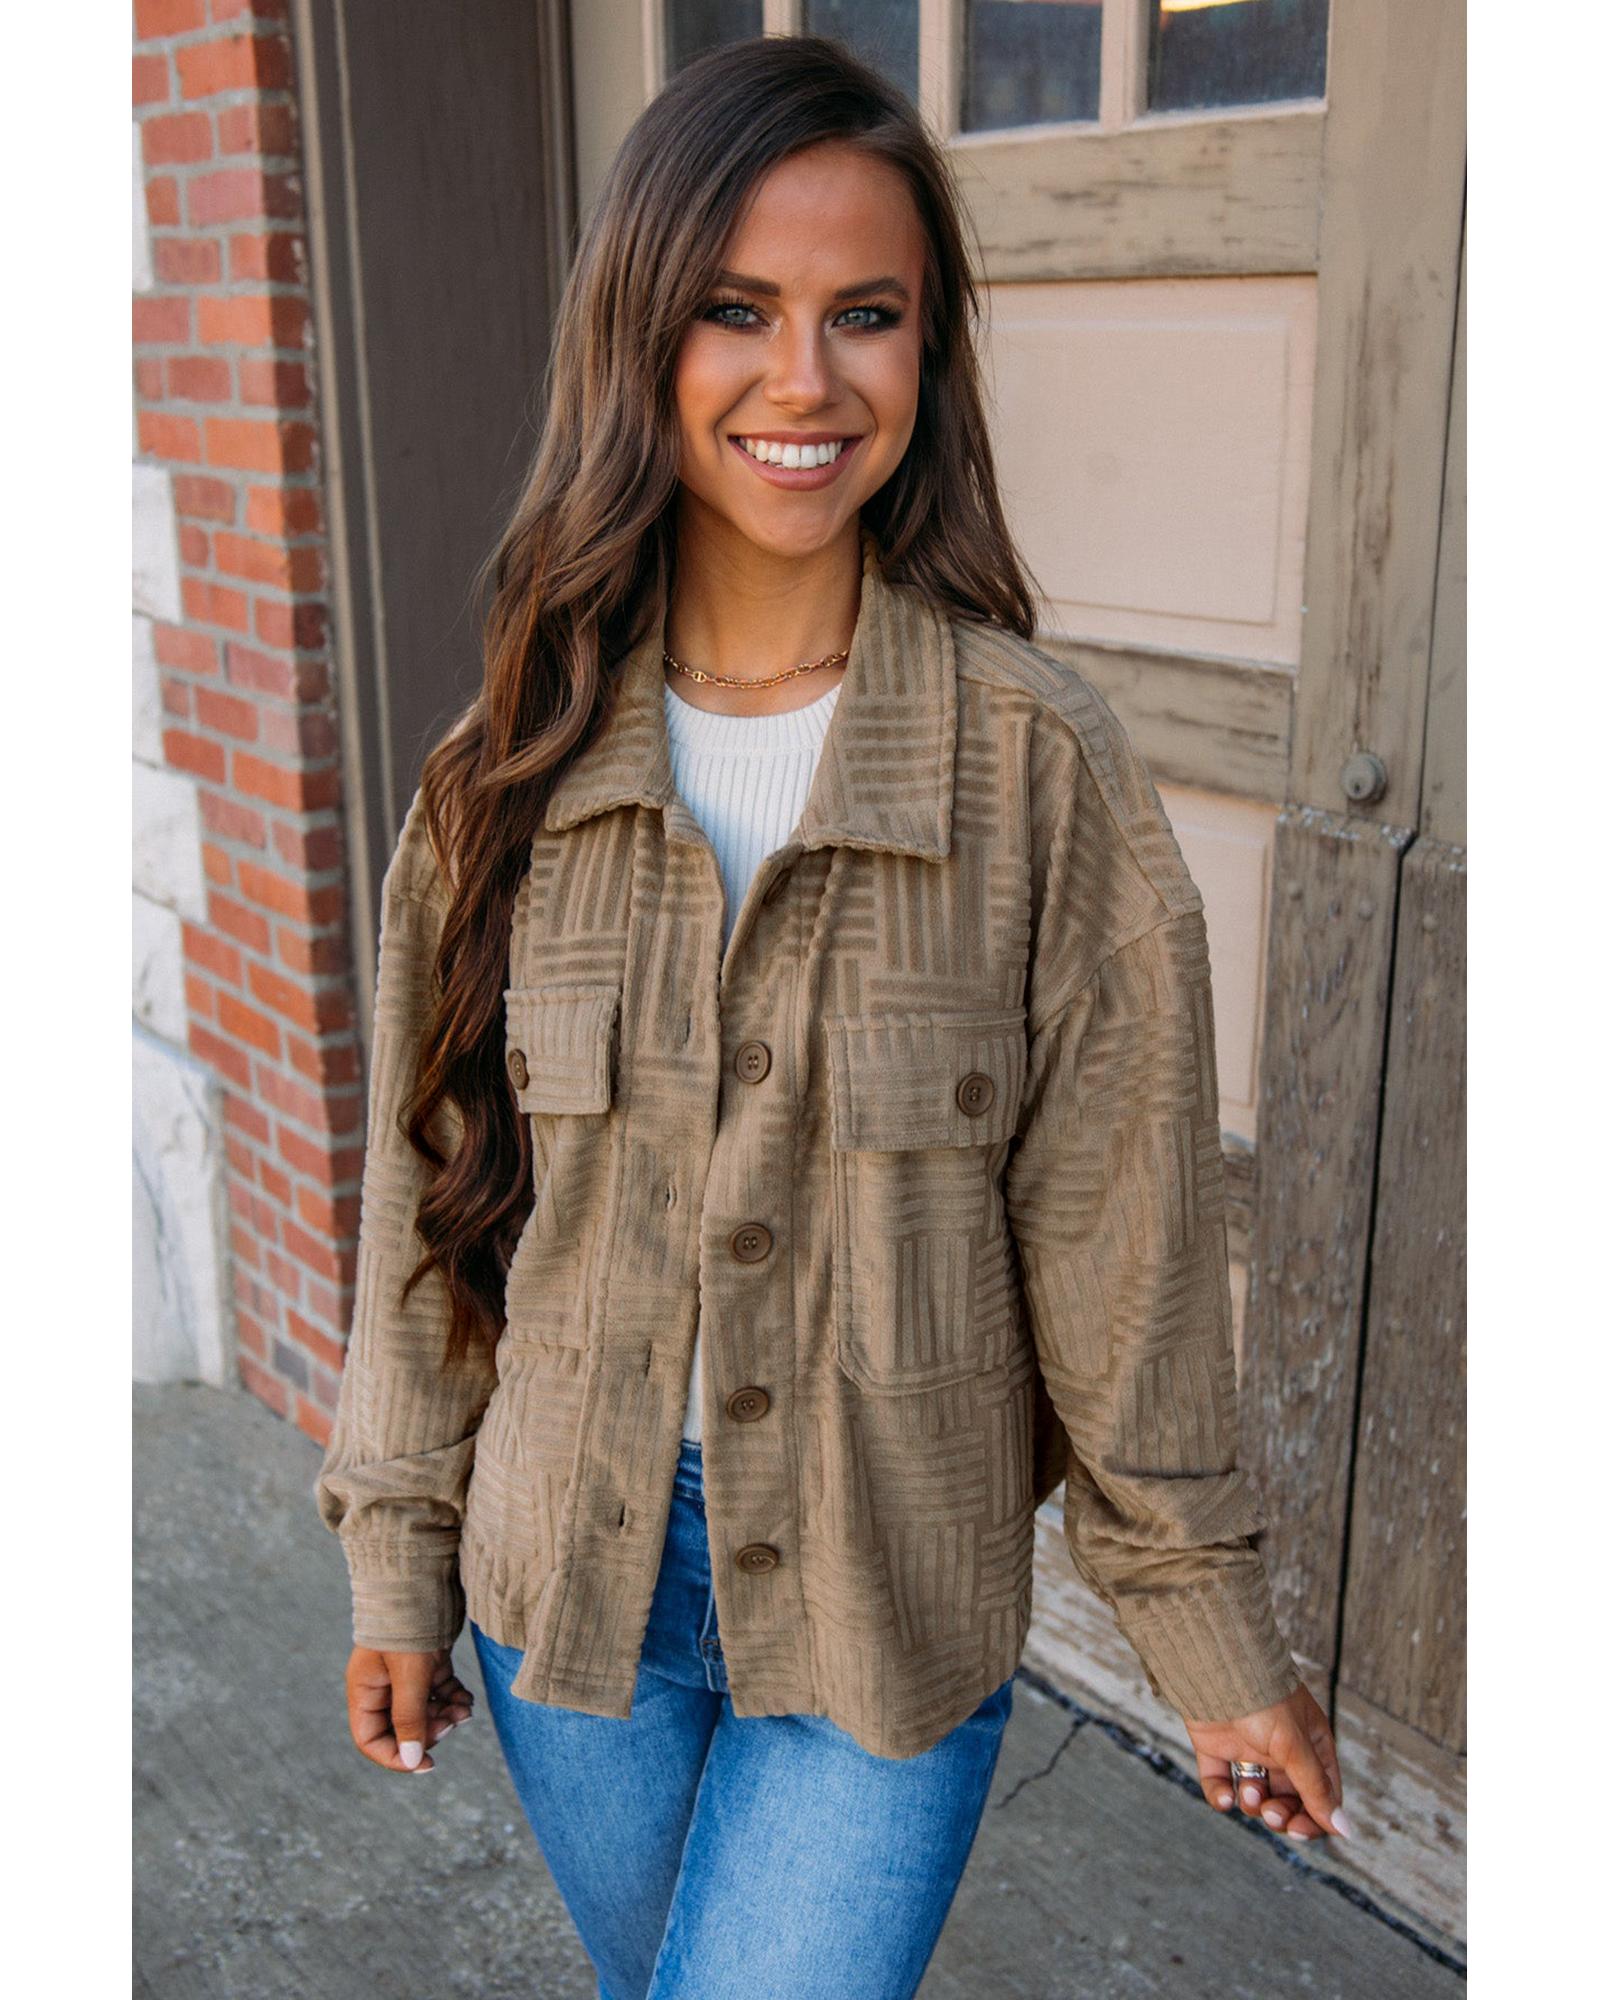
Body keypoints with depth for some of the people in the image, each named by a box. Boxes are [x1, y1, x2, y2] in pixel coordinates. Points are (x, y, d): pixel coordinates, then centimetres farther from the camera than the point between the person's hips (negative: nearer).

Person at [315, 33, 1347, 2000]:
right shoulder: (514, 761, -6)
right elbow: (429, 1194, 2)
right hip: (566, 1581, 4)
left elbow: (1121, 1246, -9)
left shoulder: (1041, 762, -15)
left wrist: (1213, 1634, -2)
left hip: (892, 1613, -3)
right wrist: (398, 1557, 7)